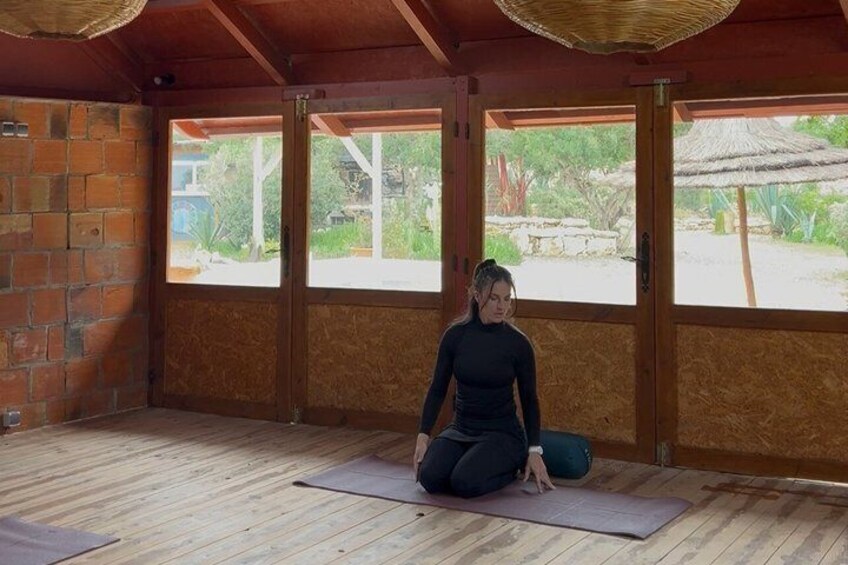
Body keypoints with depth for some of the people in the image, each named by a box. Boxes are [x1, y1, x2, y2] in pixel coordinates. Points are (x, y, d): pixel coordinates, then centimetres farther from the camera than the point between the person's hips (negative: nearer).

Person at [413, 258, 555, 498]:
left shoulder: (518, 343, -11)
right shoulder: (455, 335, -5)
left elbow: (529, 399, -2)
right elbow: (438, 389, 1)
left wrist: (534, 450, -6)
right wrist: (423, 436, -7)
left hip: (502, 431, -3)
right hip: (461, 428, 3)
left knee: (465, 482, -30)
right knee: (430, 477, -25)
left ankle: (511, 466, 2)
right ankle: (469, 457, 7)